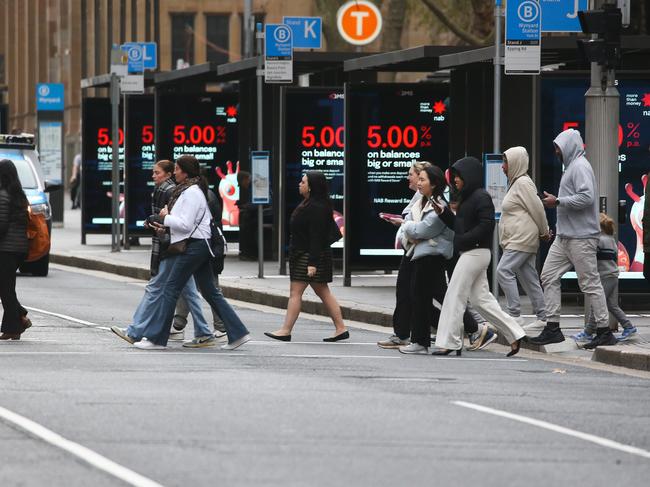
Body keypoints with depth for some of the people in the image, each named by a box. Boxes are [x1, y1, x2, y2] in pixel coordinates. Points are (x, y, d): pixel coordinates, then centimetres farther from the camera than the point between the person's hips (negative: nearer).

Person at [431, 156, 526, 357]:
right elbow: (459, 225, 22)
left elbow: (486, 225, -22)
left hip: (476, 252, -10)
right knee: (480, 298, 10)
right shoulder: (467, 197, 17)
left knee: (455, 296, -7)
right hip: (470, 253, 10)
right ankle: (514, 334, 13)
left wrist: (464, 240, -21)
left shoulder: (481, 197, -12)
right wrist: (443, 212, 9)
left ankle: (448, 342, -4)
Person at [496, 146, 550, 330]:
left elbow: (537, 208, -14)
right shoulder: (516, 183, 19)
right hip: (517, 240, 10)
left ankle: (514, 315, -20)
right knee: (529, 277, 8)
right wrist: (544, 232, 18)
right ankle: (543, 318, 8)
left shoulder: (523, 183, -11)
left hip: (522, 238, -10)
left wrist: (544, 232, -5)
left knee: (504, 271, -18)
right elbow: (535, 210, 22)